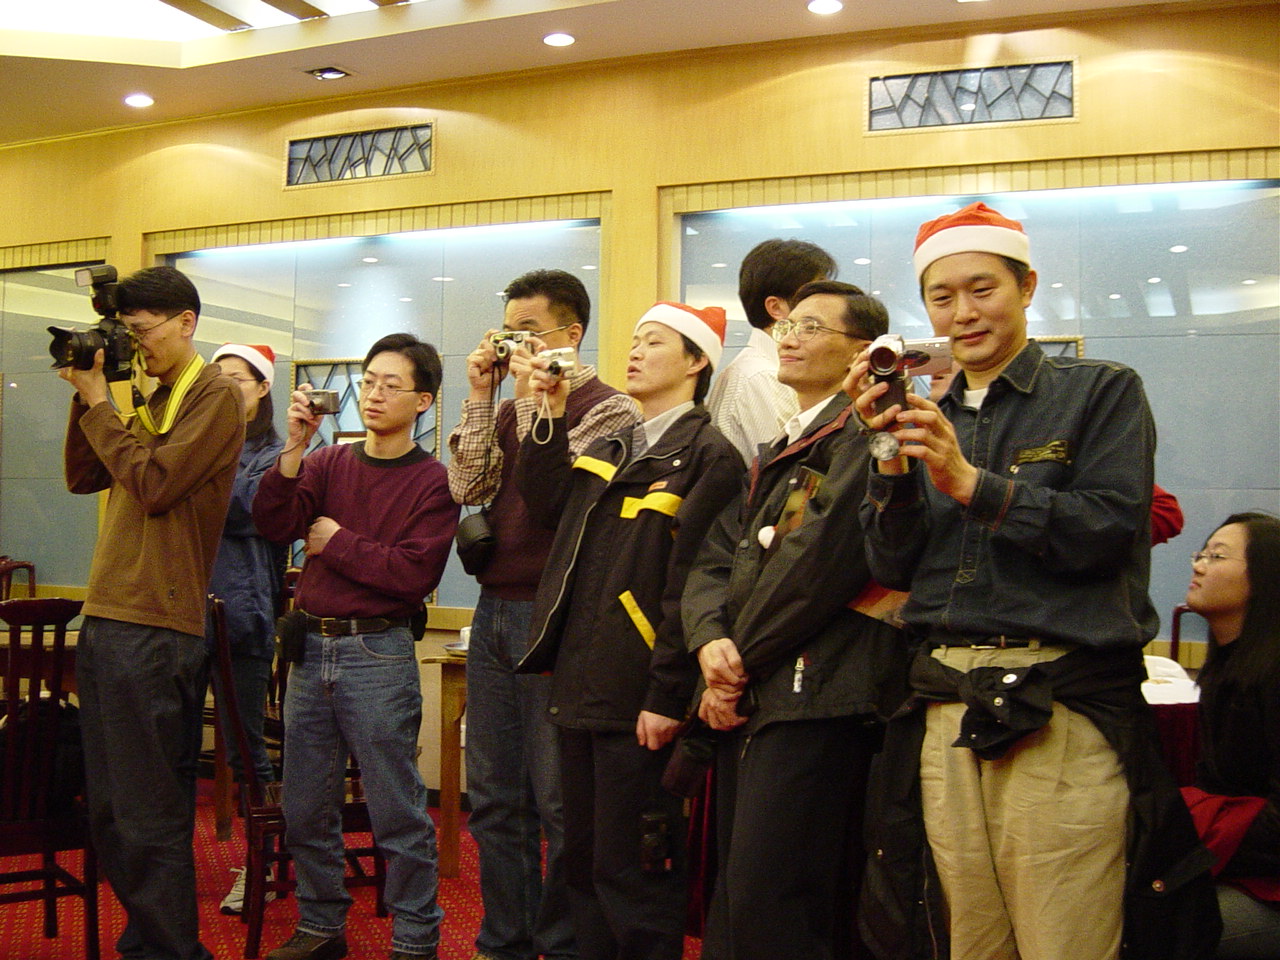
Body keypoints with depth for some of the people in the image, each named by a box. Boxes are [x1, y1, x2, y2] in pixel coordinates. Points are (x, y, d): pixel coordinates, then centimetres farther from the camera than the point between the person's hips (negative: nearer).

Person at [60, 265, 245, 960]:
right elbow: (83, 478, 18)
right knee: (109, 807, 13)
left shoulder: (215, 396, -6)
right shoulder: (151, 400, 19)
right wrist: (85, 397, 8)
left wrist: (98, 404, -6)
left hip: (155, 631, -8)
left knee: (148, 814, -2)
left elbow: (154, 484, -15)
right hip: (106, 619, 8)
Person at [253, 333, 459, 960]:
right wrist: (293, 449, -17)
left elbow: (414, 573, -16)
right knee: (305, 808, 14)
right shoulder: (329, 464, 8)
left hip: (378, 655, -5)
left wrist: (337, 543, -8)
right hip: (311, 648, 5)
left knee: (397, 812, 2)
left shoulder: (432, 481, -5)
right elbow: (272, 524, -6)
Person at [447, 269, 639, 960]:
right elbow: (468, 487, 3)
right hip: (495, 611, 7)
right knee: (493, 798, 13)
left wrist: (534, 401, -15)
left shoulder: (609, 409, -4)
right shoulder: (507, 411, 16)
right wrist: (481, 397, 1)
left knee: (558, 800, 1)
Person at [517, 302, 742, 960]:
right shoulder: (609, 449, 19)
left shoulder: (707, 455, -8)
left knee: (631, 870, 0)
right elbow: (546, 504, 6)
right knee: (583, 862, 17)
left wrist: (667, 696, -20)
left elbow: (692, 586, -16)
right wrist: (552, 414, 2)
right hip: (579, 687, 8)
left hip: (637, 701, -8)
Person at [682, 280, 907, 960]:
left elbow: (820, 561, -19)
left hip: (814, 700, -9)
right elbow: (716, 558, 13)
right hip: (747, 701, 9)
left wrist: (742, 658, -8)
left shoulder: (865, 434, -8)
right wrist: (711, 640, -8)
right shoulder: (778, 452, 22)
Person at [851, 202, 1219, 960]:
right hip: (947, 716, 4)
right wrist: (892, 460, -5)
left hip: (1063, 714, -4)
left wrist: (973, 483, -16)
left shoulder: (1103, 392, 5)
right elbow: (893, 568, 9)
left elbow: (1111, 529, -9)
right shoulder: (928, 419, 16)